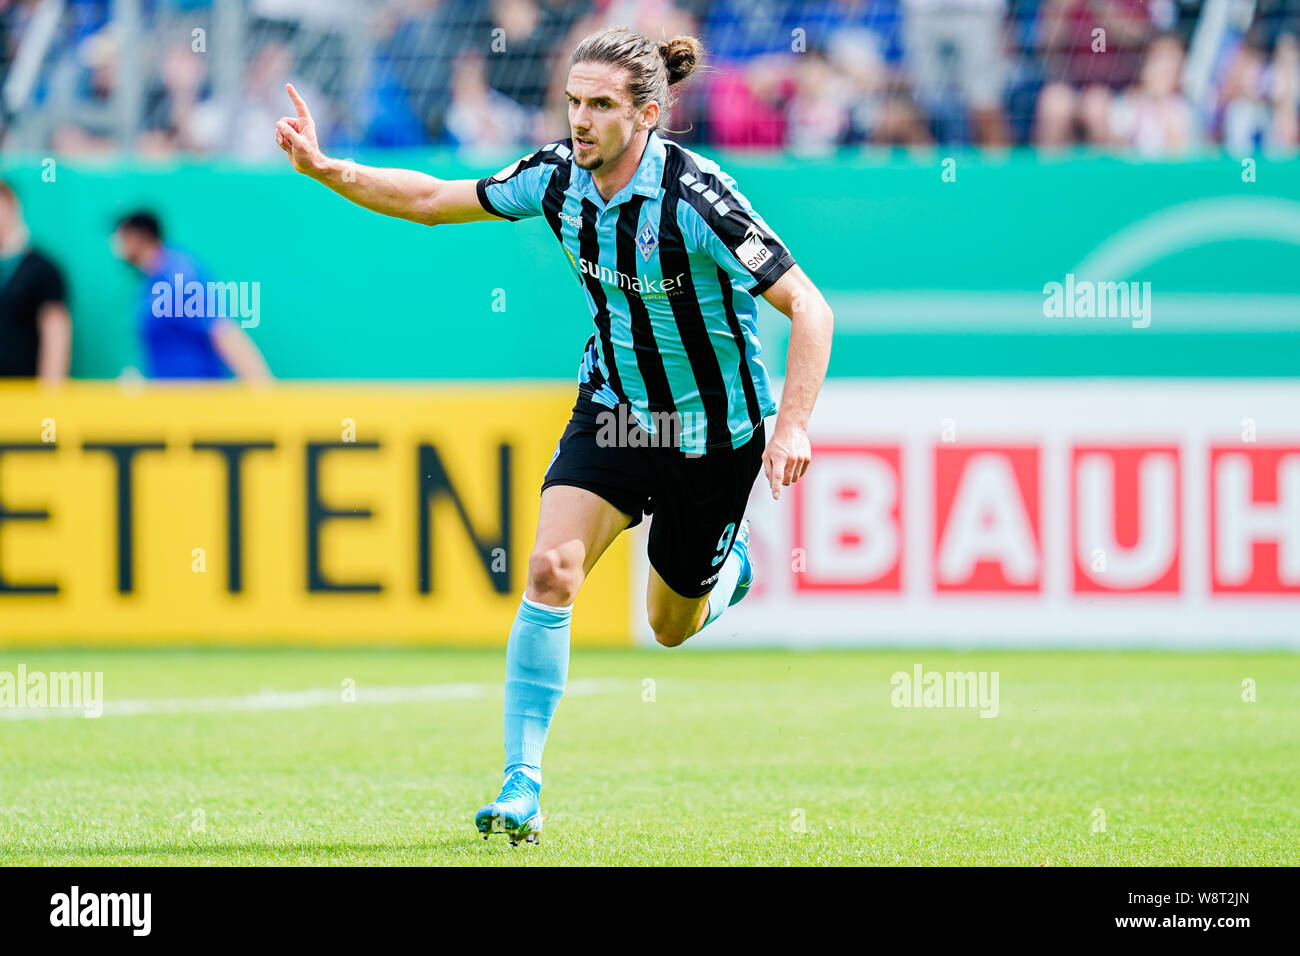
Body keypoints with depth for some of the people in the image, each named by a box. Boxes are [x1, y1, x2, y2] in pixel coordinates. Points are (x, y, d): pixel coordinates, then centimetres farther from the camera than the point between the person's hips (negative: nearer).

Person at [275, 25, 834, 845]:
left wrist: (794, 426, -35)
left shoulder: (695, 198, -28)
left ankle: (727, 563, 50)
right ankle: (523, 787, -16)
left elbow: (808, 307, -26)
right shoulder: (559, 177, -11)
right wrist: (326, 170, -9)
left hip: (714, 431, -4)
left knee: (672, 627, 12)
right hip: (614, 403, 4)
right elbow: (435, 200, 3)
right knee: (551, 569, -19)